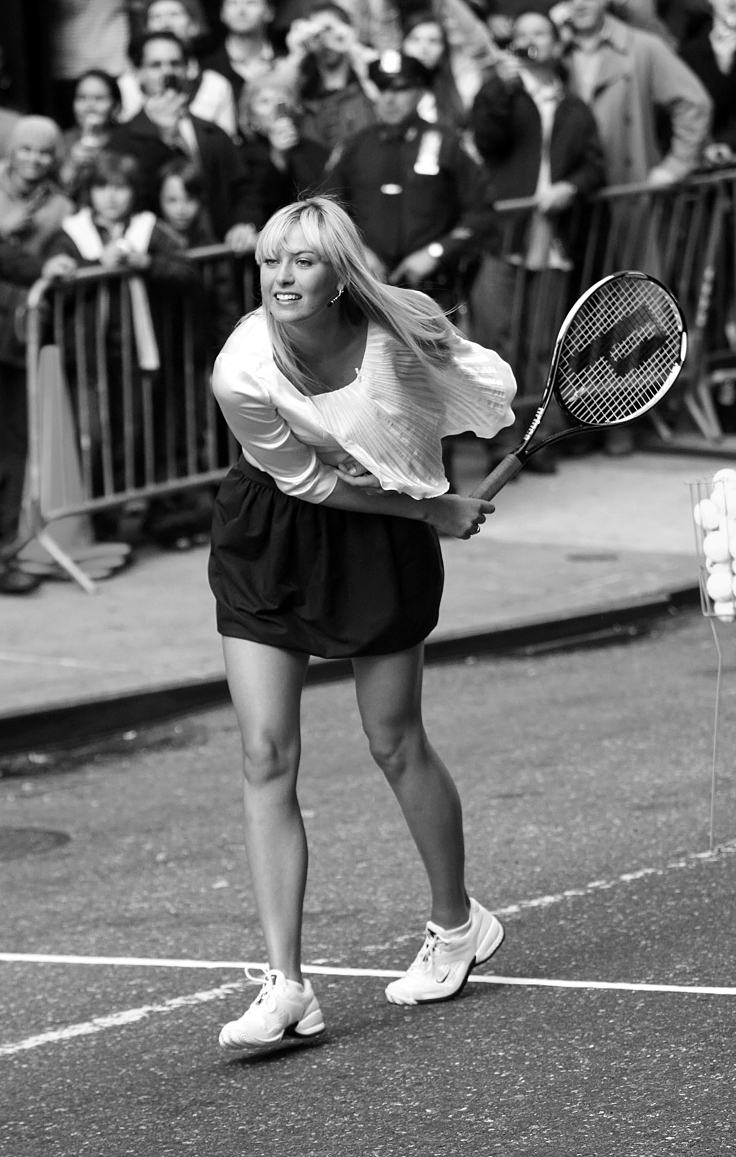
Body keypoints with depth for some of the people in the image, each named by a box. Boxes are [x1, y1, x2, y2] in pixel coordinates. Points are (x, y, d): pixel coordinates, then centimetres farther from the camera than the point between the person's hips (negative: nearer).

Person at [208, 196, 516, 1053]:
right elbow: (305, 479, -14)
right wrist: (431, 510, -12)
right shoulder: (241, 375, -28)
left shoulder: (401, 329, -25)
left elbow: (491, 388, 1)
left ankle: (457, 924, 34)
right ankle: (286, 988, -6)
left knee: (396, 747, 9)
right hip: (269, 540, 0)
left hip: (379, 541, 0)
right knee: (266, 761, -8)